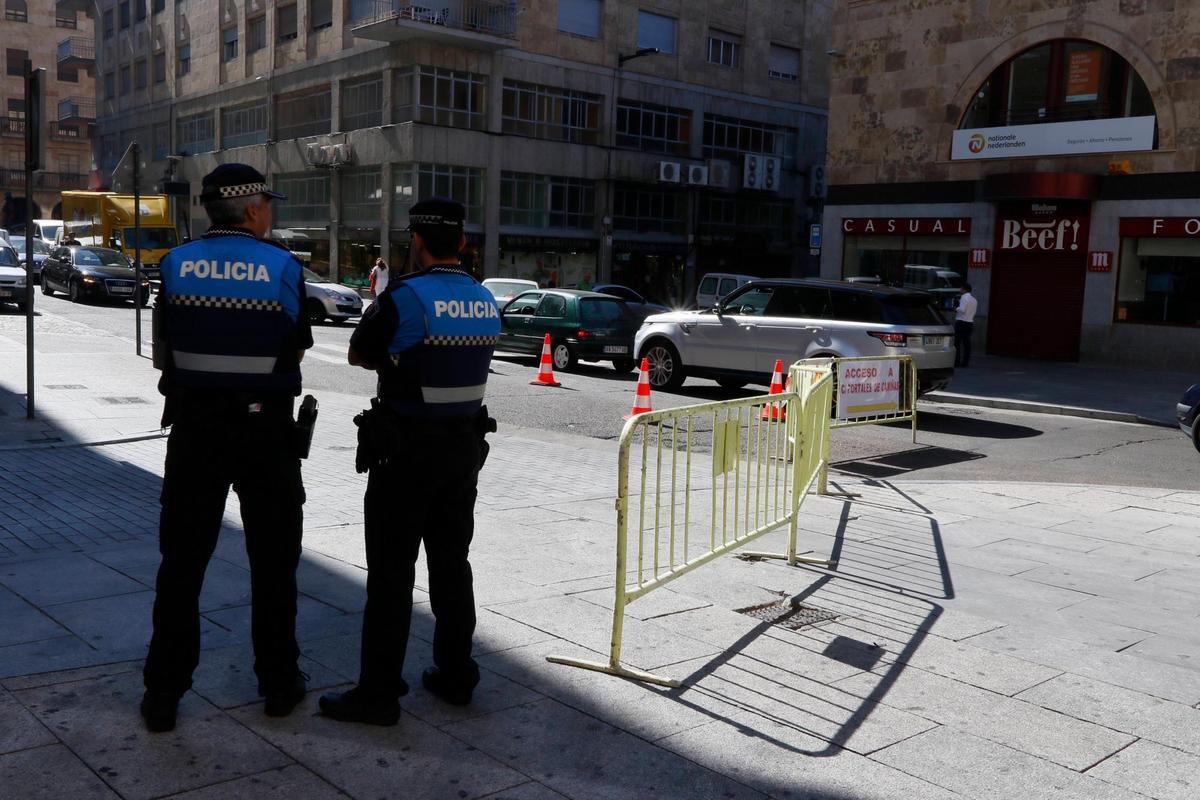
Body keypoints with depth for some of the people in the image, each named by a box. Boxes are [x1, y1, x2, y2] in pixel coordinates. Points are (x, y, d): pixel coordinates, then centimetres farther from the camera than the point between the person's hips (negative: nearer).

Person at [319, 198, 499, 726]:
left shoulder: (404, 297, -16)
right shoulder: (485, 301, 5)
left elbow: (357, 355, -2)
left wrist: (373, 309, 14)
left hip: (406, 451, -6)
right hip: (465, 446, 7)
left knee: (391, 573, 0)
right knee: (451, 564, 15)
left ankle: (377, 693, 5)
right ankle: (456, 675, 24)